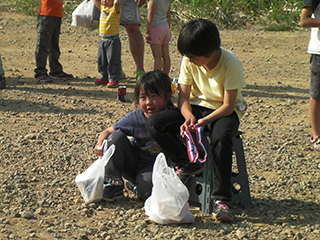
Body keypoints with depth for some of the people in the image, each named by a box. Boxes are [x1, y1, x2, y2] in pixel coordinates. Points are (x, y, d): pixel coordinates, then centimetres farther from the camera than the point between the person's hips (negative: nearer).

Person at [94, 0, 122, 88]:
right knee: (101, 60, 13)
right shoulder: (102, 8, 11)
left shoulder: (114, 10, -10)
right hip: (102, 39, 7)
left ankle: (114, 79, 4)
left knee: (112, 60, -4)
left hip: (113, 40, -7)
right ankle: (104, 78, 24)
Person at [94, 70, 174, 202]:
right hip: (132, 164, 3)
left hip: (154, 166, -2)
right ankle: (113, 185, -19)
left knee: (146, 191, -35)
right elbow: (107, 131, -5)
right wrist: (100, 143, -27)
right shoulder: (134, 118, -13)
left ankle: (137, 186, 4)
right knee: (117, 136, -23)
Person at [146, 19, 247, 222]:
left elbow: (228, 106, -20)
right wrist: (189, 117, -25)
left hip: (223, 112, -5)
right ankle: (188, 165, -8)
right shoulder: (189, 62, -7)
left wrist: (204, 120, -34)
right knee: (154, 124, -19)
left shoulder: (231, 64, -20)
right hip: (197, 107, 5)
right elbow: (184, 98, -4)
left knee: (221, 137, -40)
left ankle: (221, 199, -32)